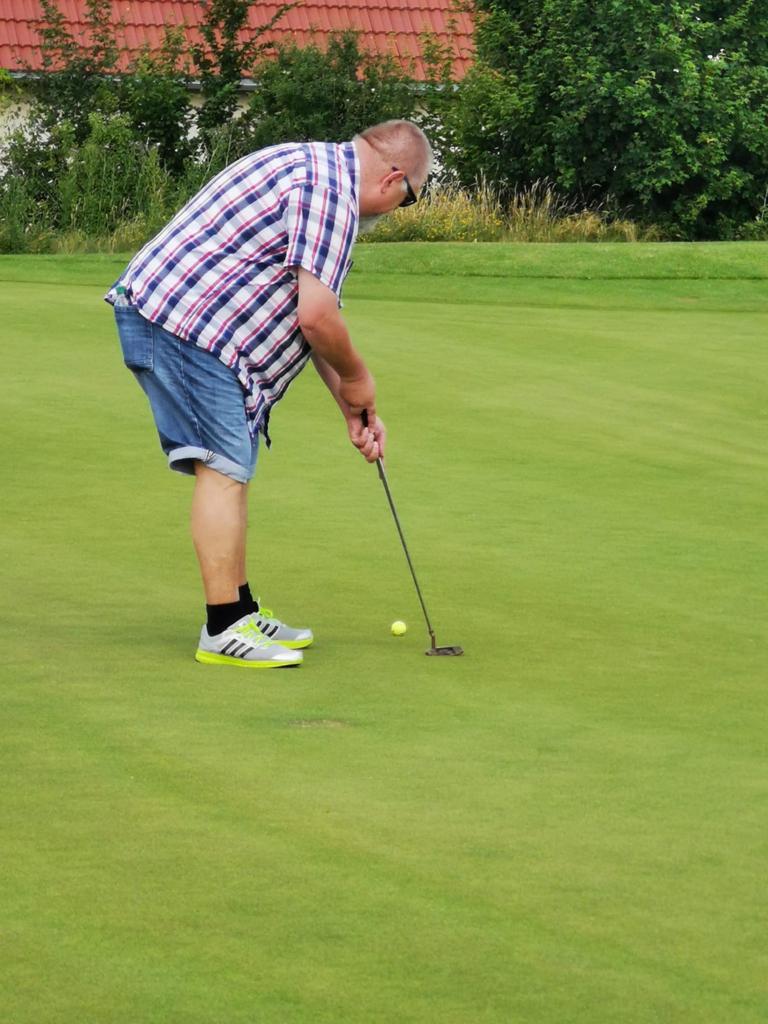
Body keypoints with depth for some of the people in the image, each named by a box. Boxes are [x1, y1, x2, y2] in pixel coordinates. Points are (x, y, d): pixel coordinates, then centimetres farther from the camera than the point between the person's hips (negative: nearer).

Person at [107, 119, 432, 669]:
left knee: (230, 469, 15)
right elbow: (317, 317, -21)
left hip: (158, 312, 11)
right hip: (185, 324, -11)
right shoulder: (331, 190, -15)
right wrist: (357, 379, -2)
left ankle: (241, 613, 21)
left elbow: (309, 314, 22)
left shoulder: (317, 168, 19)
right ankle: (224, 630, -5)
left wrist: (354, 409, 20)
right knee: (224, 469, -8)